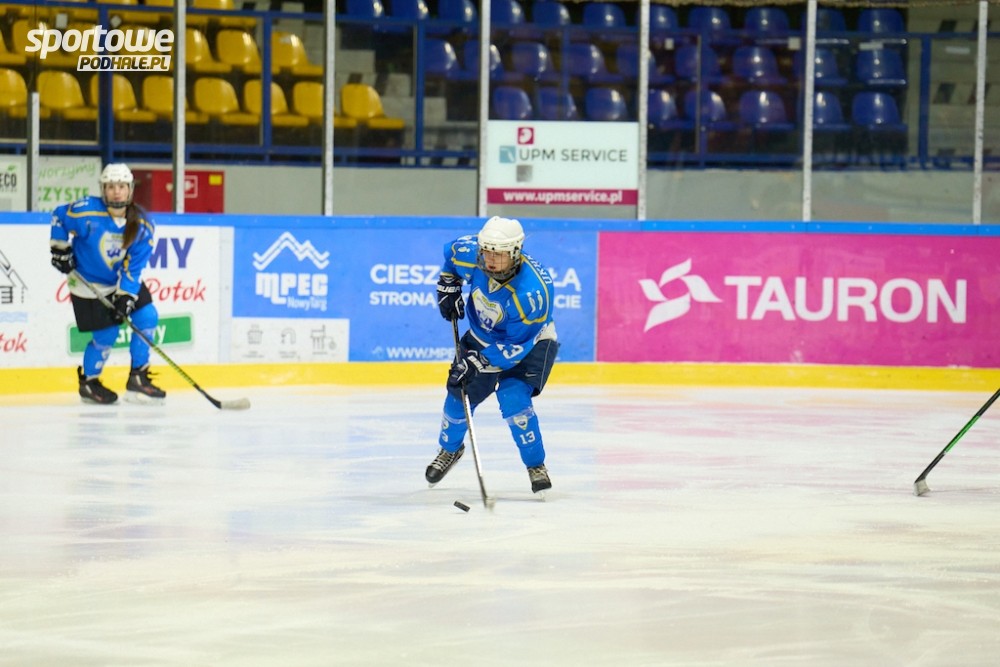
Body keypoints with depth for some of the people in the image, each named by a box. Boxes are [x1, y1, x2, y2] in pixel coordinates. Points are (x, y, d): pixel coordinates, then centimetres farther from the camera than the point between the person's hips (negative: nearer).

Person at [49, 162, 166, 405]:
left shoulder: (142, 225, -14)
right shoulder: (86, 212, -24)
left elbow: (133, 266, -15)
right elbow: (59, 217, -4)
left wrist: (125, 296, -23)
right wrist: (60, 249, -4)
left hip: (124, 282, 5)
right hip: (89, 284, -5)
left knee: (147, 318, -7)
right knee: (106, 335, -6)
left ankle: (138, 380, 7)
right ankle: (88, 383, 19)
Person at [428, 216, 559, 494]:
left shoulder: (532, 290, -40)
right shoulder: (471, 254, -25)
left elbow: (516, 346, -33)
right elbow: (452, 252, 3)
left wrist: (477, 362, -34)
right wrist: (448, 288, 1)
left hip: (530, 342, -5)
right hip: (484, 334, 5)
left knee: (513, 398, -23)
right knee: (460, 393, 6)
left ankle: (536, 465, -4)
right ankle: (450, 449, 36)